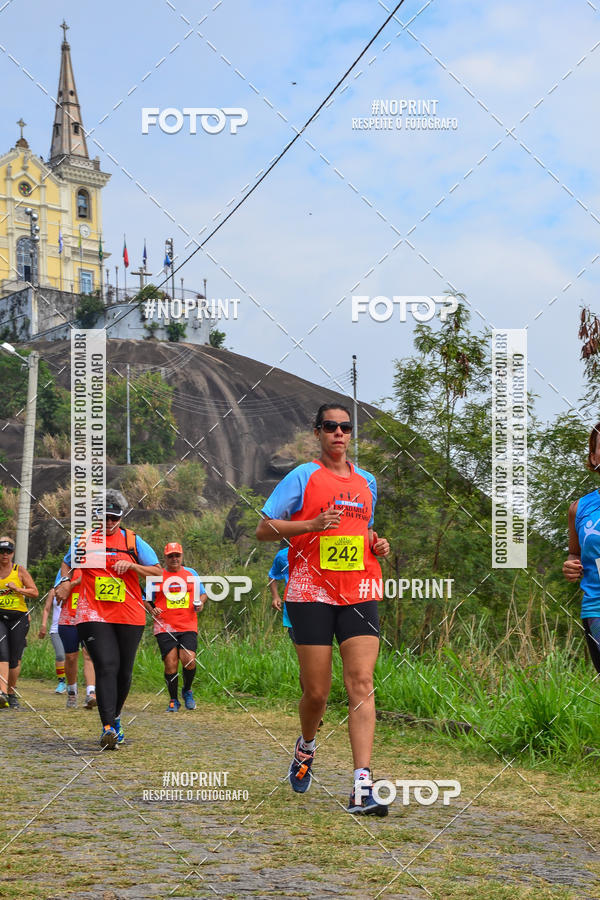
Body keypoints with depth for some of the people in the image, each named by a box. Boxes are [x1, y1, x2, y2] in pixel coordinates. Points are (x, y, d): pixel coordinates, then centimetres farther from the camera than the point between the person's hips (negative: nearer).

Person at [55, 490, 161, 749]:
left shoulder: (133, 541, 5)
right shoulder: (85, 540, 7)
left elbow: (158, 571, 4)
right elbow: (67, 563, 26)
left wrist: (131, 565, -11)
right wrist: (65, 582, 5)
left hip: (129, 616, 2)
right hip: (94, 615, -2)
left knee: (124, 671, 7)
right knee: (106, 666, -17)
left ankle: (115, 717, 32)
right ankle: (108, 727, -22)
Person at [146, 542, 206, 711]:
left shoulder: (191, 573, 14)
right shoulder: (156, 576, 7)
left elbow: (202, 593, 23)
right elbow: (147, 599, 12)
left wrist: (200, 603, 2)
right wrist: (152, 610, -8)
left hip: (188, 626, 1)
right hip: (165, 627, -1)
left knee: (189, 660, -14)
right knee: (170, 664, -7)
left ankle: (187, 691, 14)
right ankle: (173, 700, 11)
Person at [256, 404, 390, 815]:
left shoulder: (367, 482, 17)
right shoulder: (303, 476, 2)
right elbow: (264, 529, -2)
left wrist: (378, 544, 9)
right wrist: (313, 524, -15)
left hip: (359, 593, 3)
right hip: (311, 592, -3)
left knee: (362, 684, -11)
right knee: (316, 692, 0)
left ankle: (363, 788, -15)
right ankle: (306, 747, 34)